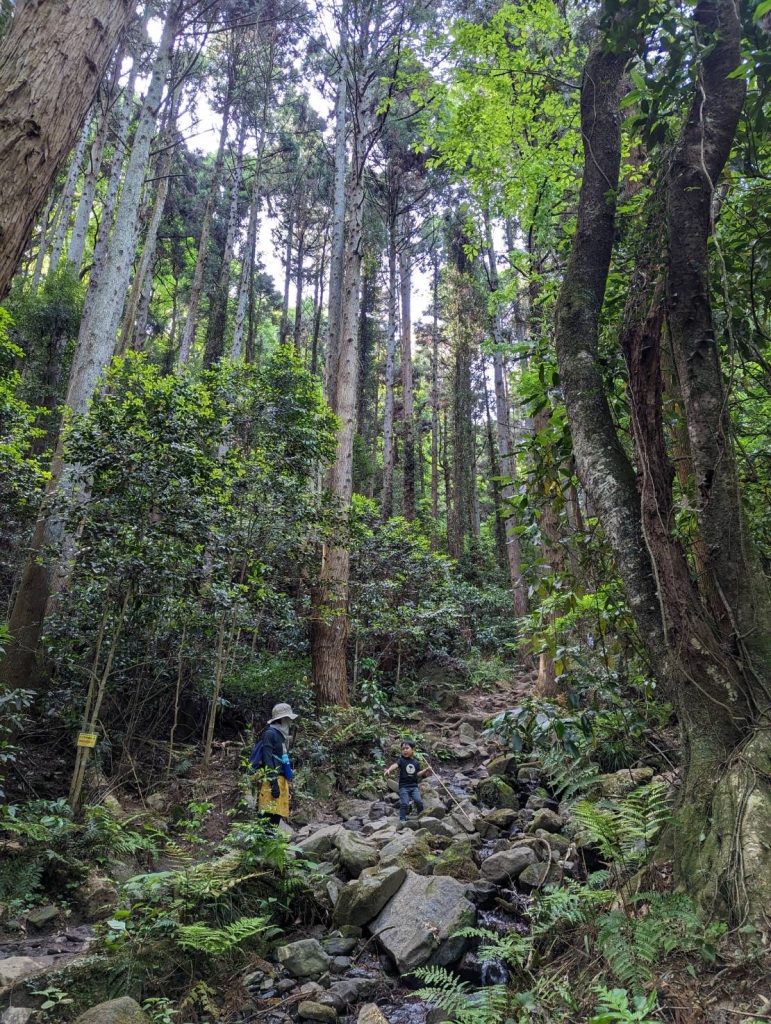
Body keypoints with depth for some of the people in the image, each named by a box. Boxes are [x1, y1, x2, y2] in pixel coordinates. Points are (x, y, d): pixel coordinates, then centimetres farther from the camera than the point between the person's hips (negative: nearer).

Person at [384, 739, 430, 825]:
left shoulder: (416, 762, 9)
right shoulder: (401, 760, -4)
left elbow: (418, 774, 12)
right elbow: (395, 765, -24)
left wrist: (425, 770, -3)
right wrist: (389, 770, -45)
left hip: (414, 786, 2)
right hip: (403, 786, -2)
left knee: (418, 801, -11)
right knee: (404, 803, -11)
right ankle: (402, 819, 6)